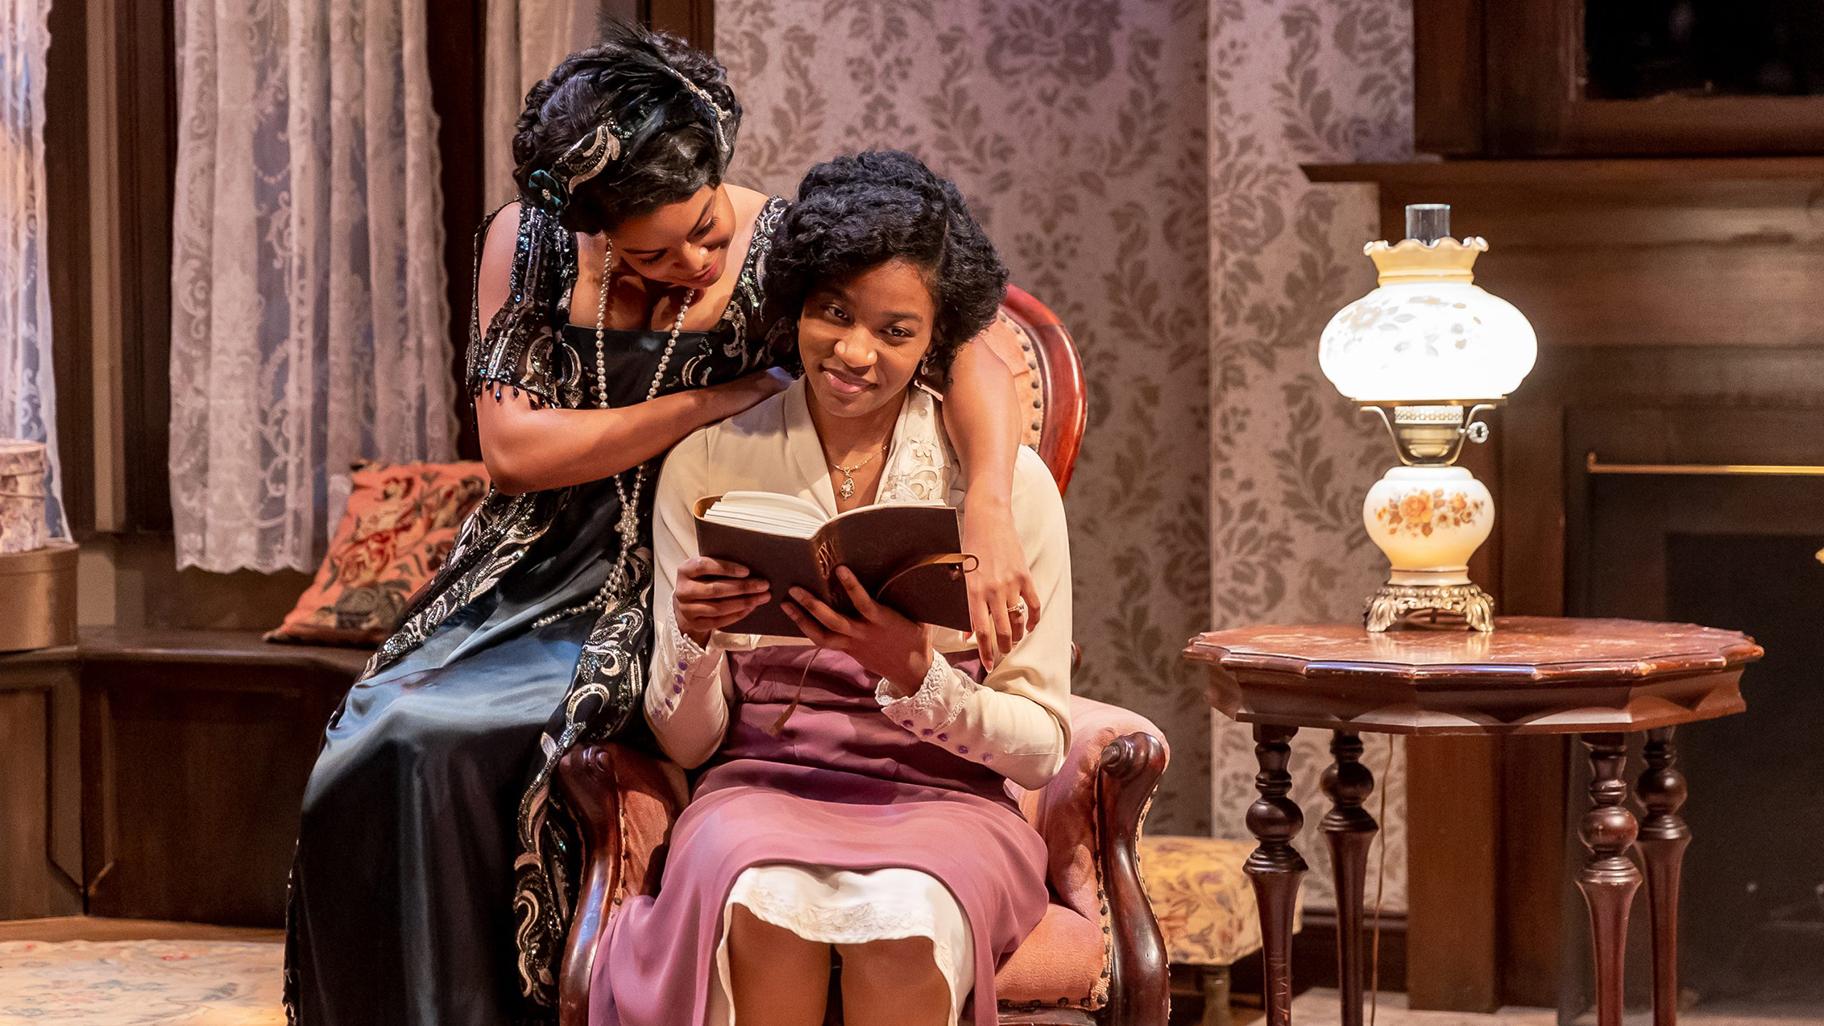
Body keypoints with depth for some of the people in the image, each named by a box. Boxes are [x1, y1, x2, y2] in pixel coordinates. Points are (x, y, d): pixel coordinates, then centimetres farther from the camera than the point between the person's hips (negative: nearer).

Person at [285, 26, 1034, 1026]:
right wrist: (716, 400, -15)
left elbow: (970, 355, -22)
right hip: (533, 585, 3)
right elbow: (512, 444, -10)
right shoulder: (527, 242, -1)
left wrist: (990, 520, -41)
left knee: (447, 747, -25)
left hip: (678, 597, -3)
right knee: (375, 752, -20)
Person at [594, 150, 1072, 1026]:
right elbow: (685, 742, 5)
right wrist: (696, 637, -17)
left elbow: (1045, 745, 0)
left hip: (942, 797, -1)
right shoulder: (707, 465, 6)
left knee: (900, 921, -37)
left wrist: (916, 675, -19)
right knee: (766, 905, -36)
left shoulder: (1007, 479, 2)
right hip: (762, 785, 1)